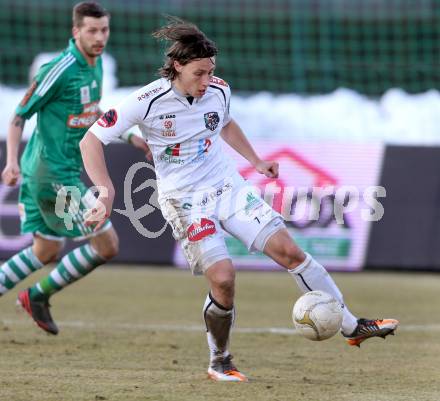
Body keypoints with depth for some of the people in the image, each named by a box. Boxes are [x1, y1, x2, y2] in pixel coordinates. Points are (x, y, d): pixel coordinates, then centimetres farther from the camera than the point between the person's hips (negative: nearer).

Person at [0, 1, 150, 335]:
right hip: (55, 174, -9)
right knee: (107, 245, -6)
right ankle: (39, 296, 6)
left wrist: (131, 137, 20)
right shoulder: (60, 70, -18)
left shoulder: (95, 64, 9)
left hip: (67, 171, 9)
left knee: (46, 252, 16)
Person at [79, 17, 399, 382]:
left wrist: (256, 161, 16)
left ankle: (353, 327, 7)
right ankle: (219, 362, 5)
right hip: (185, 200, -5)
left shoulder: (219, 91, -3)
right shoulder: (148, 102, -17)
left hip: (229, 187, 5)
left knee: (289, 250, -3)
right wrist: (107, 193, -24)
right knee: (223, 277, -19)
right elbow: (91, 141, -15)